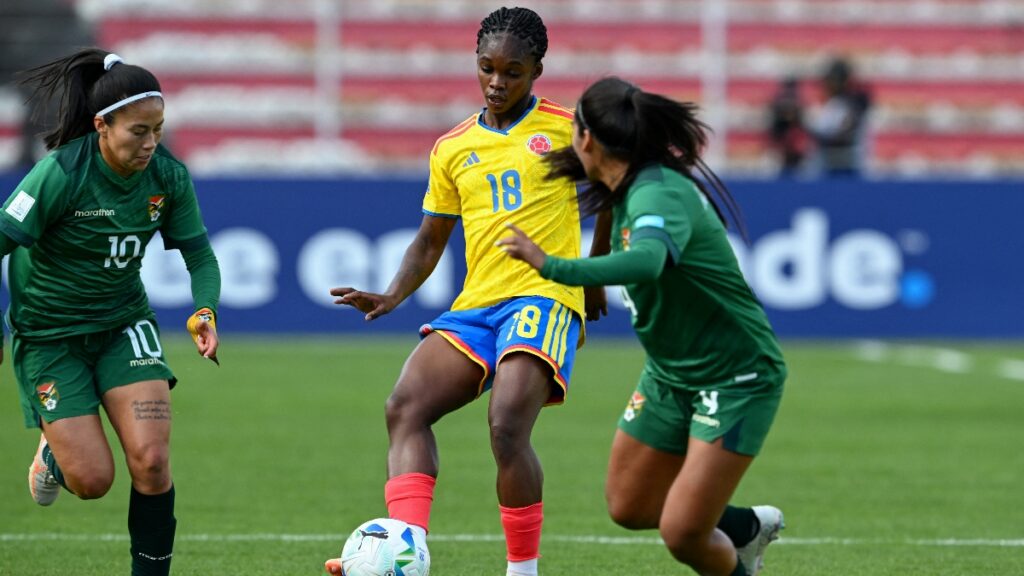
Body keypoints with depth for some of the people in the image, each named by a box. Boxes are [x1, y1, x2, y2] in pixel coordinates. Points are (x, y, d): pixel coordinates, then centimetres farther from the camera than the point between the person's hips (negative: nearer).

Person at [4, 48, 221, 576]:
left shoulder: (168, 176, -10)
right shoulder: (59, 175, -24)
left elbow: (199, 256, 0)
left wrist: (205, 312, -19)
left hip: (124, 323, 3)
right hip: (48, 332, -3)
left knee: (151, 461, -14)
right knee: (92, 480, -7)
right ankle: (53, 453, 30)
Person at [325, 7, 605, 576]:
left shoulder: (564, 129, 3)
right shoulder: (452, 150, 14)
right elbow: (431, 240, 20)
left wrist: (595, 279, 16)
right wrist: (393, 296, 4)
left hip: (543, 298, -5)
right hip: (475, 306, 5)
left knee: (507, 427, -26)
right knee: (406, 407, -17)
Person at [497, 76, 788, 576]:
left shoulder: (659, 195, -29)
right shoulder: (630, 191, 0)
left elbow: (646, 262, -51)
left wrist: (552, 266, -58)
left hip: (736, 379, -9)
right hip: (671, 374, 9)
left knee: (681, 534, -13)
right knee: (628, 507, 15)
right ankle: (748, 527, 36)